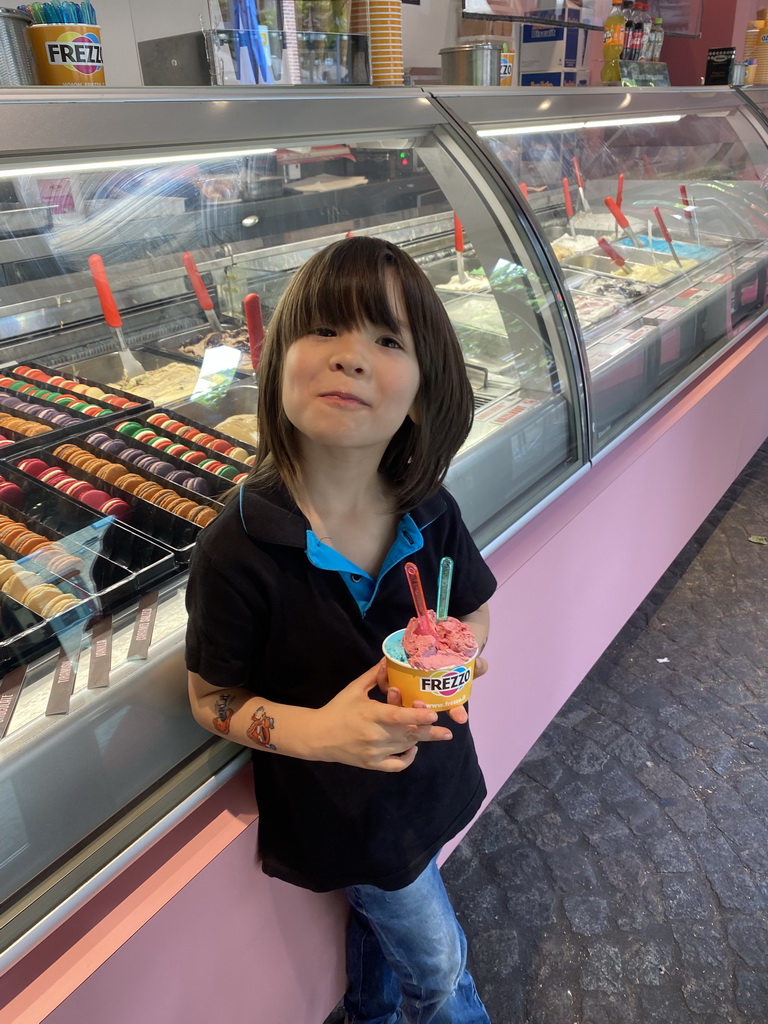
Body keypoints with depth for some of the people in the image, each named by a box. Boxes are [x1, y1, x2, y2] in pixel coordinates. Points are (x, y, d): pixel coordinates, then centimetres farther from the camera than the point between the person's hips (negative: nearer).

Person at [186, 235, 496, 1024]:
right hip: (337, 810, -4)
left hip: (430, 772, 5)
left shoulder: (429, 513, -17)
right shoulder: (237, 551, -30)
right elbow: (212, 699, -16)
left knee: (381, 909, 34)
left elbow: (475, 611, 1)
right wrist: (316, 731, -32)